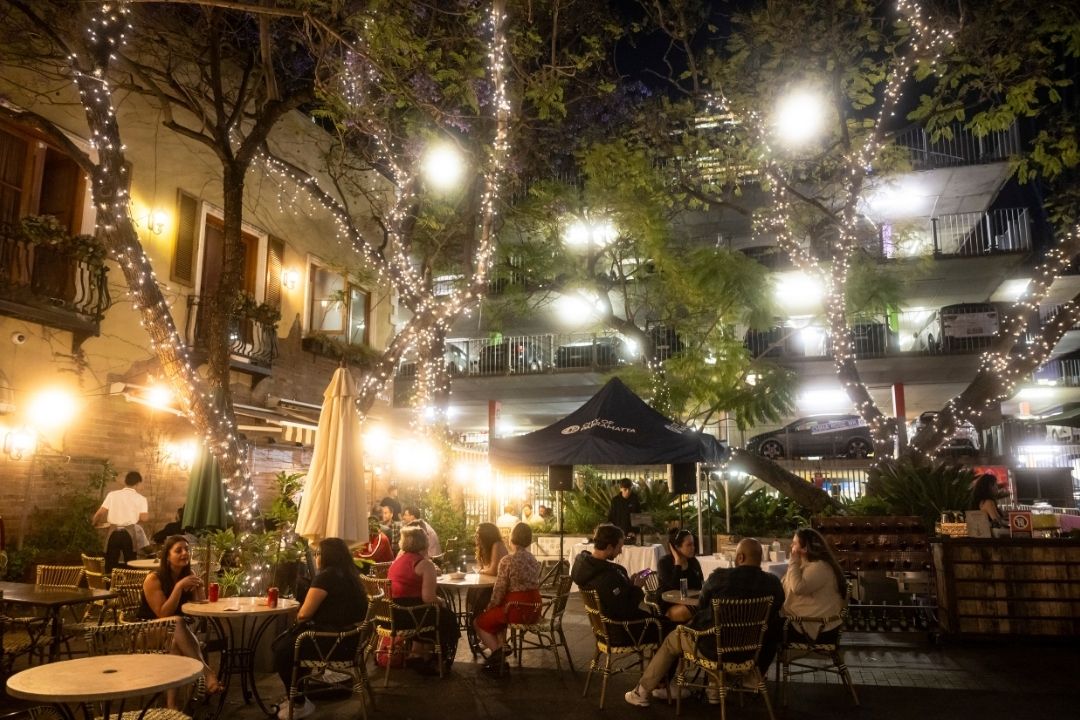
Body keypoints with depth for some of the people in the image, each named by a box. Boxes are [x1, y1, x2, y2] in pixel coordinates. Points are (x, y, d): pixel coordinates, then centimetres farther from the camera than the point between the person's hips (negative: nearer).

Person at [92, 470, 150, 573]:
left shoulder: (112, 494, 5)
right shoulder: (140, 498, 0)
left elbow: (100, 513, 1)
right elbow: (144, 518, -11)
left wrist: (94, 523, 21)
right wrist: (148, 512, 11)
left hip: (114, 532, 2)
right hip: (129, 533, -2)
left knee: (110, 565, 11)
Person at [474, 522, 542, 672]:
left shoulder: (507, 561, -15)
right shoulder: (534, 560, 7)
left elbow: (499, 590, -14)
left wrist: (490, 606, 6)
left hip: (516, 610, -7)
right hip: (534, 610, 7)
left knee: (480, 622, 15)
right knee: (495, 615, 32)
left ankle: (497, 650, 3)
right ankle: (501, 649, 21)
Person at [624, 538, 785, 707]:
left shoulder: (720, 576, -17)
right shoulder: (774, 582, -9)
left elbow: (701, 606, 1)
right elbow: (774, 614, 8)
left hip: (716, 649, -4)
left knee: (672, 639, 22)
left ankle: (643, 692, 34)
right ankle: (716, 690, 39)